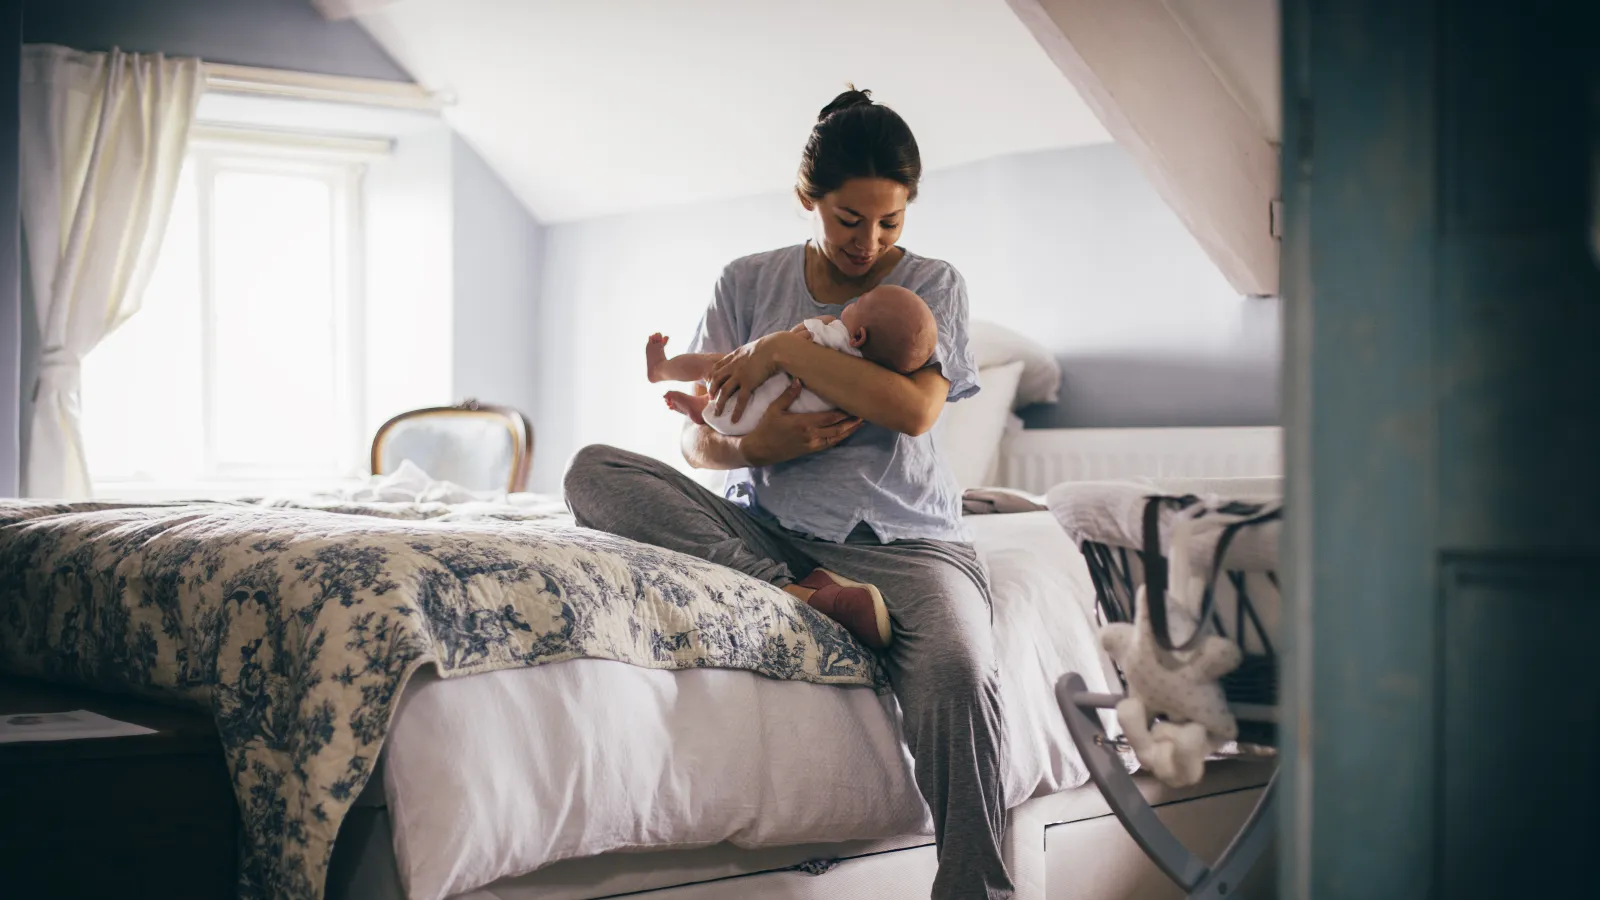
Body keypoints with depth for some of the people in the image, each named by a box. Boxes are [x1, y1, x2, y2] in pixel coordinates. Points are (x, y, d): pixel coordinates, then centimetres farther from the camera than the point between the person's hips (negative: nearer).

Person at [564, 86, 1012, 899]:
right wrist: (751, 447, -16)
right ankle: (799, 592, -29)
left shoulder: (932, 285, 7)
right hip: (765, 530, 3)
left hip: (899, 538, -2)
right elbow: (698, 440, 8)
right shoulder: (748, 283, 12)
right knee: (594, 473, -20)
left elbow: (915, 409, -13)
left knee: (958, 675, -36)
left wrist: (784, 350, -11)